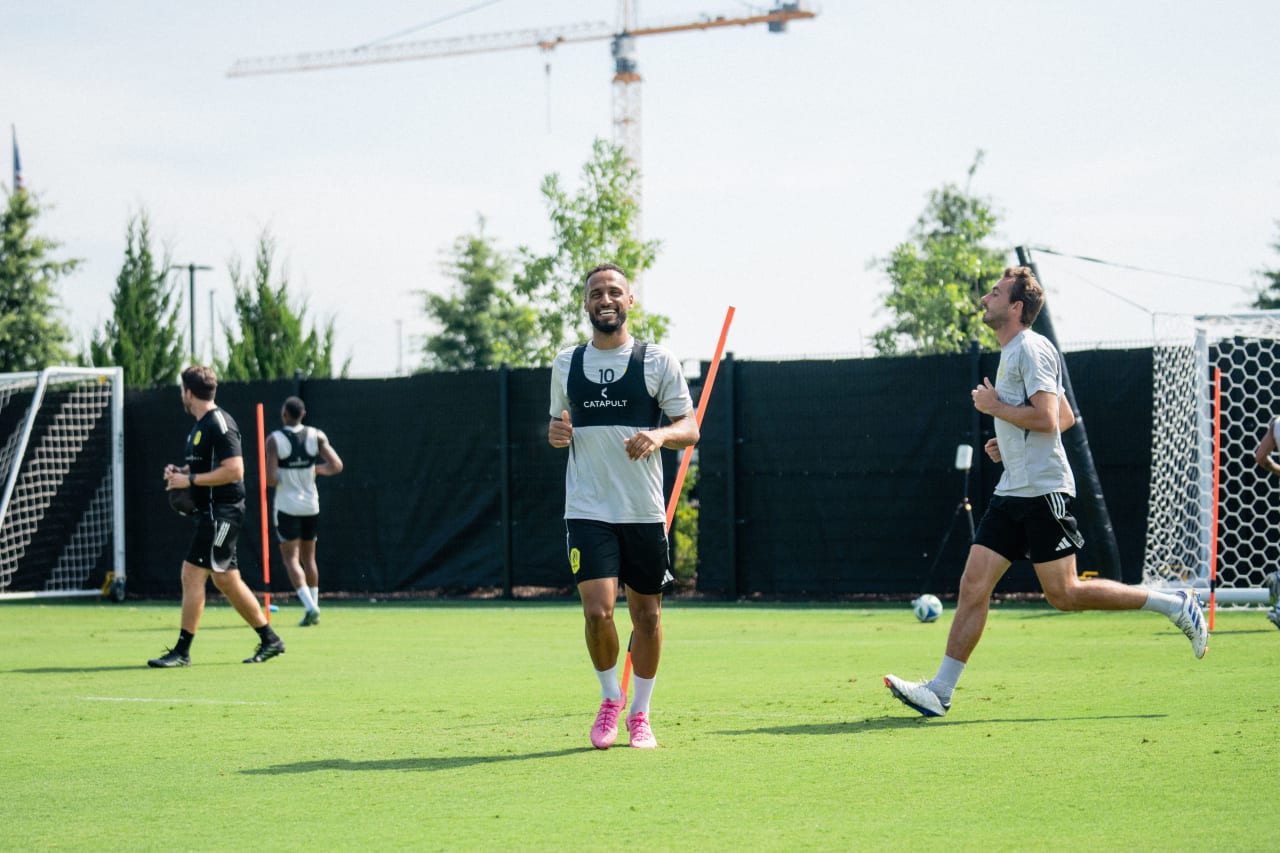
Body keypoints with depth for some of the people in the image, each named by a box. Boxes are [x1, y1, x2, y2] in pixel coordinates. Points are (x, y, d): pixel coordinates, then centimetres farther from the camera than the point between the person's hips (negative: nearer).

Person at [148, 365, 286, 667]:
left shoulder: (219, 424, -15)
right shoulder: (201, 425, 16)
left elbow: (234, 470, -22)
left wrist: (190, 480, -20)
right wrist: (181, 471, 9)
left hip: (221, 514, -10)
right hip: (210, 513, 10)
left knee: (192, 575, -10)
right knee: (226, 580, 13)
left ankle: (182, 651, -8)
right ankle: (270, 639, 19)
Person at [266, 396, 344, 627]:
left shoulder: (275, 440, -12)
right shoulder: (316, 436, -2)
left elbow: (271, 479, -18)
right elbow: (336, 466, -7)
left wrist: (276, 479, 5)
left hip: (287, 506, -4)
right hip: (311, 505, 4)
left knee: (291, 559, -3)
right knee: (309, 558, 16)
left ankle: (309, 606, -21)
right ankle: (313, 611, 16)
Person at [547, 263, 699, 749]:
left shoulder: (657, 361, 1)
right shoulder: (566, 364, 9)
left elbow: (690, 428, 0)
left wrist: (660, 435, -21)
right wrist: (556, 433, -4)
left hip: (644, 511, 0)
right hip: (587, 510, 1)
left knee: (646, 614, 5)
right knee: (598, 611, -13)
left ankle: (639, 714, 22)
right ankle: (609, 699, 12)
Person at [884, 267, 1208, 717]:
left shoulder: (1031, 348, -10)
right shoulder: (1012, 353, 19)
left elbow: (1047, 418, -22)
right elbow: (1066, 417, 27)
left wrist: (994, 407, -11)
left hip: (1042, 490, -9)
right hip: (1012, 493, 9)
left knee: (1064, 594, -6)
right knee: (973, 587, 0)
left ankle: (1175, 605, 5)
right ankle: (940, 691, -2)